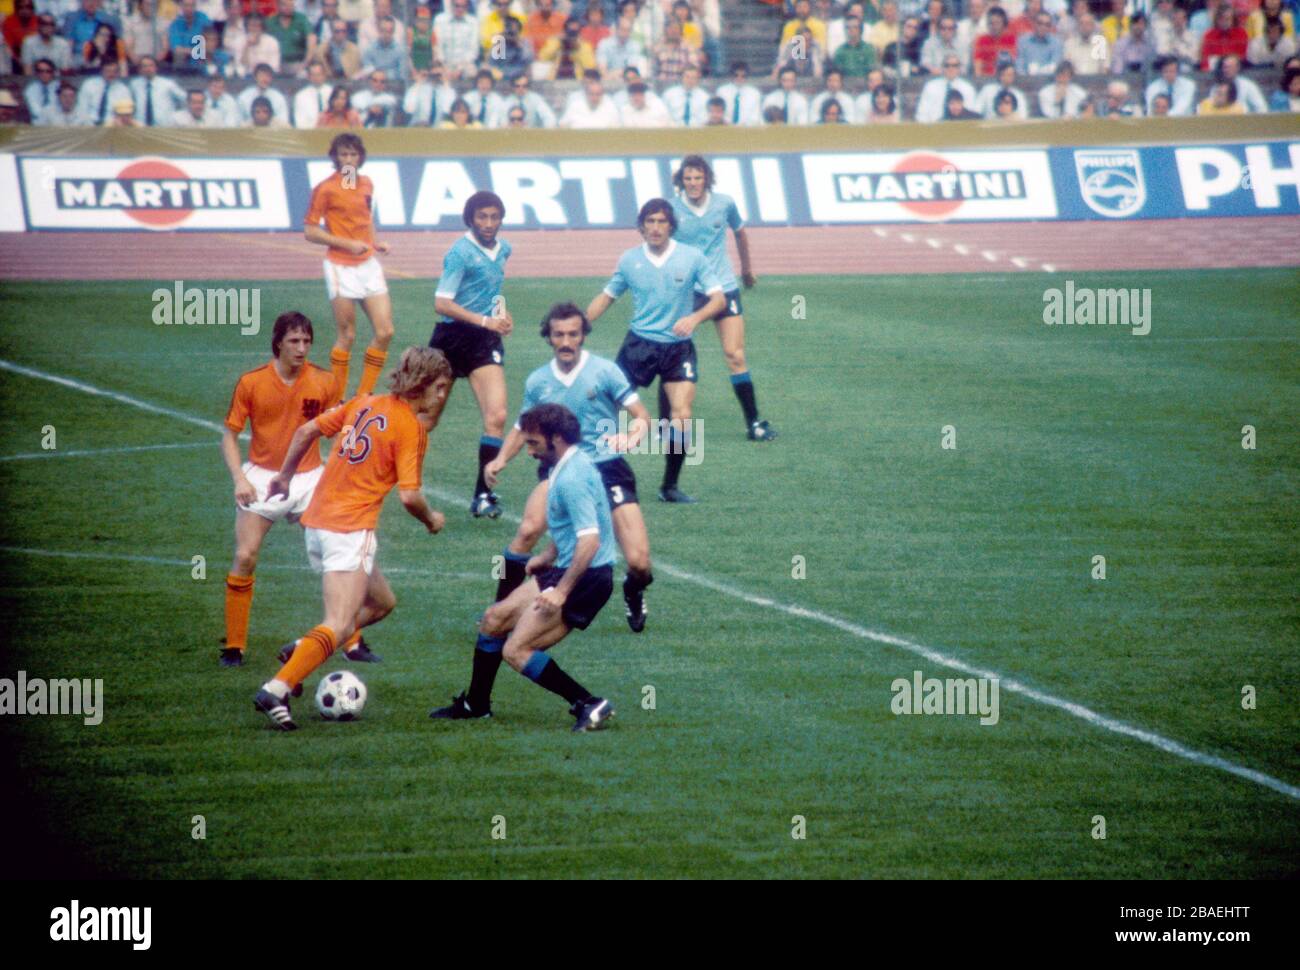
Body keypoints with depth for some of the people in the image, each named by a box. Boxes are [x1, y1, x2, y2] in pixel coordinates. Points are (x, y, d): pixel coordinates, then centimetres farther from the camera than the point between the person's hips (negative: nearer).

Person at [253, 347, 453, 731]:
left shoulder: (366, 404, 12)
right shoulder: (412, 427, -9)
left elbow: (306, 431, 15)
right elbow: (409, 496, -14)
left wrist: (284, 476, 27)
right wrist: (431, 520, 5)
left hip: (316, 523, 9)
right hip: (350, 531, -9)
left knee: (381, 602, 23)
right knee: (340, 627, -13)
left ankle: (300, 649, 13)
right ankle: (276, 690, -28)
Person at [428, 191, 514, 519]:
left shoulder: (503, 249, 7)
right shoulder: (460, 252, -14)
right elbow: (442, 304, -20)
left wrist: (502, 312, 10)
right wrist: (484, 320, -25)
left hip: (485, 341, 5)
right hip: (454, 335, -5)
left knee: (496, 416, -10)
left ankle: (483, 494, -5)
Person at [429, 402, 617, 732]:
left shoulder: (571, 479, -23)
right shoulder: (568, 467, 9)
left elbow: (590, 541, -31)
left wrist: (561, 592, -31)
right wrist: (548, 557, 33)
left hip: (585, 579, -10)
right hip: (565, 571, 10)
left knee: (516, 650, -12)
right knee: (494, 619, 15)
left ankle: (589, 705, -11)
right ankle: (475, 704, 29)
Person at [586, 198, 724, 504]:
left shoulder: (692, 258, -4)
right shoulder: (630, 260, 2)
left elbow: (719, 299, -5)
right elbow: (607, 296, 15)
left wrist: (695, 318, -24)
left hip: (678, 348, -1)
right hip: (639, 344, 1)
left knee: (682, 416, -11)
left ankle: (670, 486, 4)